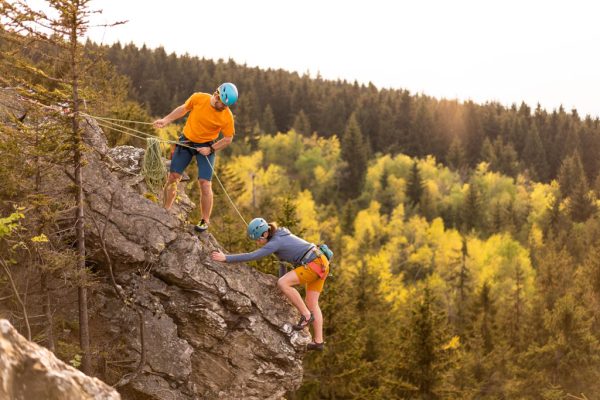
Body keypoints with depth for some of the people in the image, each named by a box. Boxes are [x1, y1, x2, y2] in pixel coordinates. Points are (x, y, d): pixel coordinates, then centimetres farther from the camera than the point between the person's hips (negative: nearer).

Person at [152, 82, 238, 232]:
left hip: (206, 147, -2)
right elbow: (183, 109, 4)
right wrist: (166, 120, 0)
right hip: (186, 141, 2)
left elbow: (228, 139, -7)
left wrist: (211, 149, -17)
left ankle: (205, 221, 2)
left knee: (205, 184, -11)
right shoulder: (198, 98, -16)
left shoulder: (227, 116, -20)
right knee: (173, 177, 3)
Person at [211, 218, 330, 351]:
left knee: (282, 284, -18)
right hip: (320, 263, 10)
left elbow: (251, 256, -23)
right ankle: (318, 341, 13)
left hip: (314, 264, -10)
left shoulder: (274, 242, -16)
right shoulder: (280, 235, 14)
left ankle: (306, 315, -7)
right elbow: (283, 258, 25)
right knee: (311, 304, 13)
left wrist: (226, 258, -23)